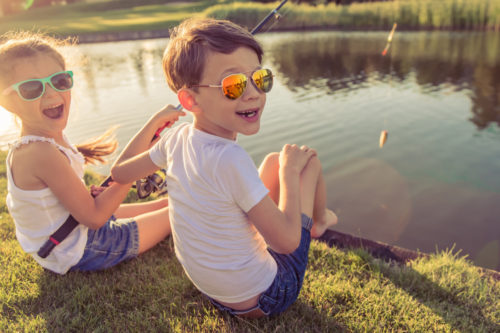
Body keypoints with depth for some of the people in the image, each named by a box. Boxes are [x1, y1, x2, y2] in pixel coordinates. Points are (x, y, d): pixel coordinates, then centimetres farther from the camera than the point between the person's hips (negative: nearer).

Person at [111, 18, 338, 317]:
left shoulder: (177, 138, -11)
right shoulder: (229, 160, -34)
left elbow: (119, 172, 6)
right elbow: (288, 240, -24)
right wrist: (290, 171, -13)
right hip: (263, 300, -6)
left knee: (275, 161, 15)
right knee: (309, 158, 2)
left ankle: (318, 219, 43)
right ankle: (319, 221, 34)